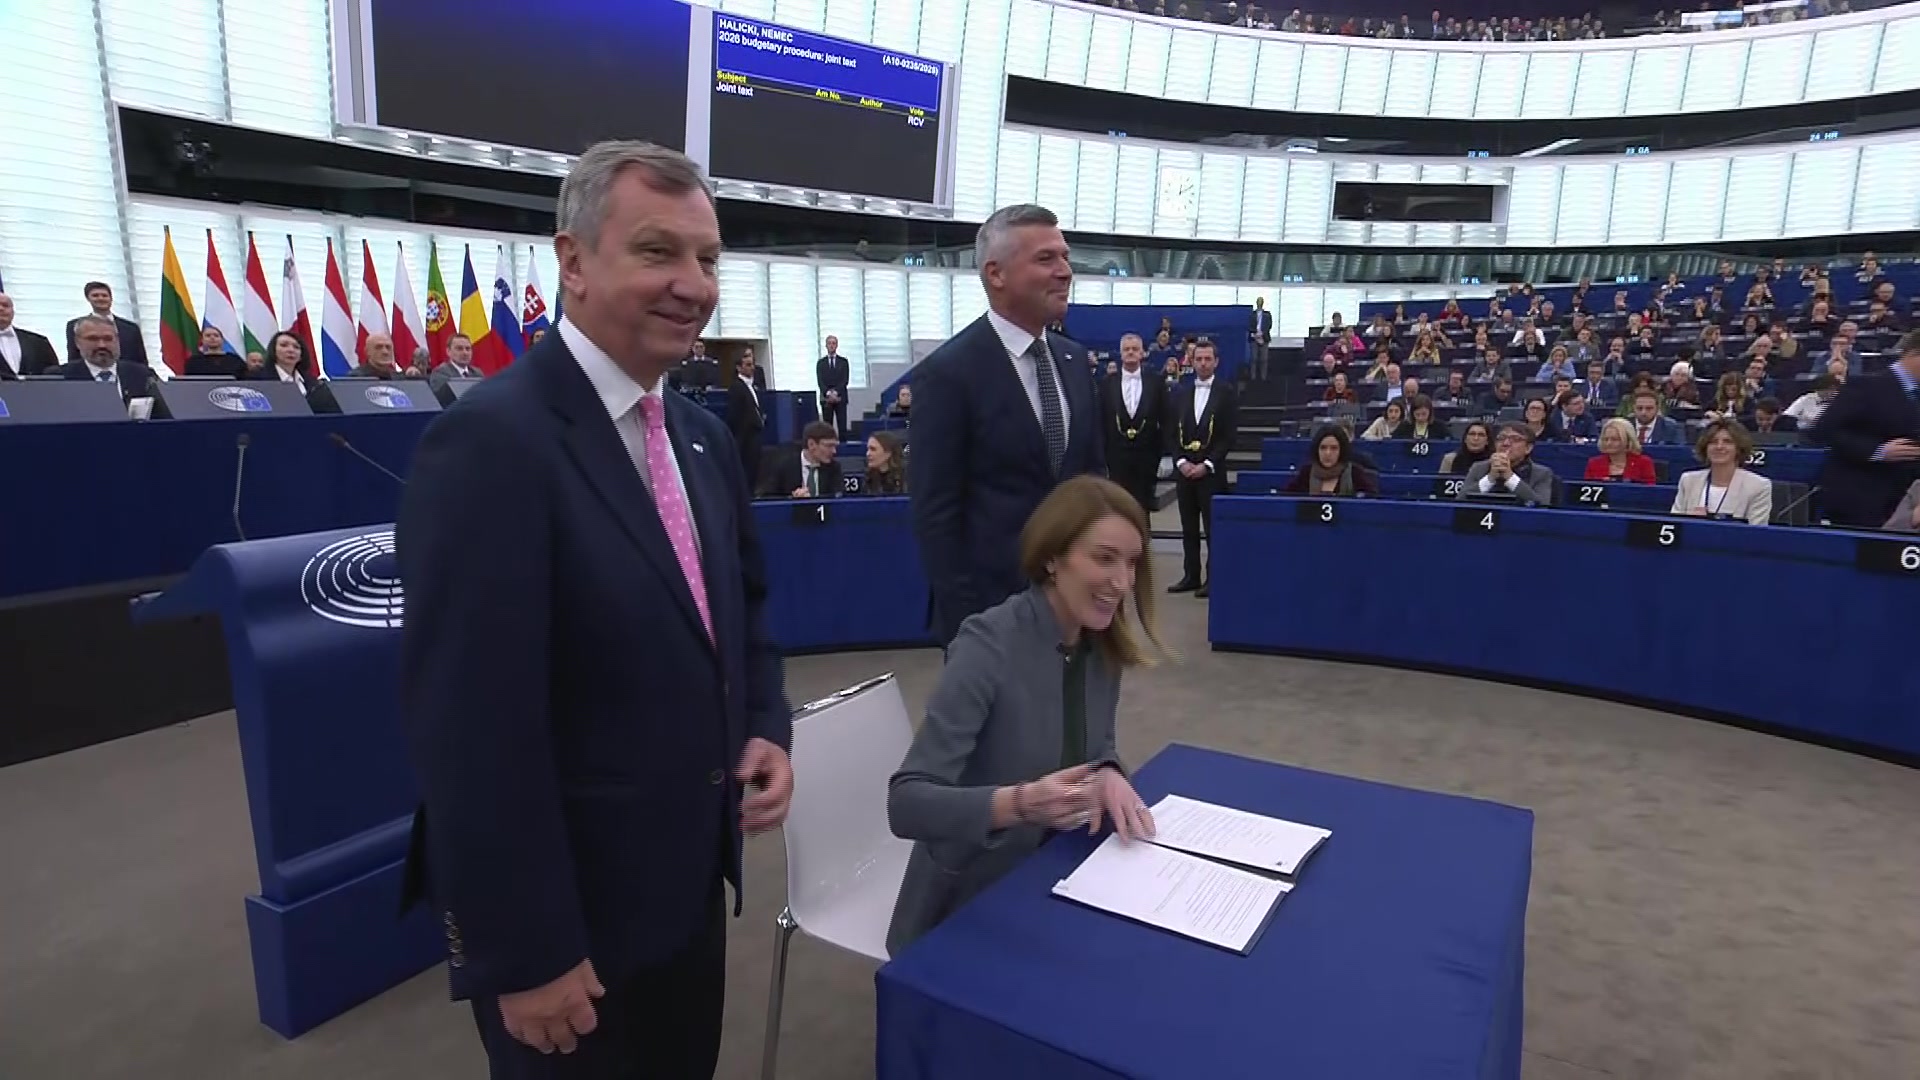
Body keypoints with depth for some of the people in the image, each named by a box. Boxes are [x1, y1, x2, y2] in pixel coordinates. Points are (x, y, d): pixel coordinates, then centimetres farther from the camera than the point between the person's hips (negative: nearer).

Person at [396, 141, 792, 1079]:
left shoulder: (702, 436, 4)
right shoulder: (492, 441, -23)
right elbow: (471, 728, -24)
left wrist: (766, 729, -2)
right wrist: (524, 954, -18)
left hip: (689, 879, 8)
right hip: (571, 910, -7)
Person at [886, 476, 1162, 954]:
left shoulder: (1104, 645, -4)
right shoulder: (989, 644, -23)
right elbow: (906, 803, -26)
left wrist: (1107, 775, -13)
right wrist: (1018, 803, -43)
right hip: (969, 911, -6)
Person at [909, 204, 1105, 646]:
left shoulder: (1073, 359, 7)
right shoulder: (948, 372, -14)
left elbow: (1094, 469, 13)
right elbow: (935, 510, -14)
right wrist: (962, 612, -14)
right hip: (991, 602, -6)